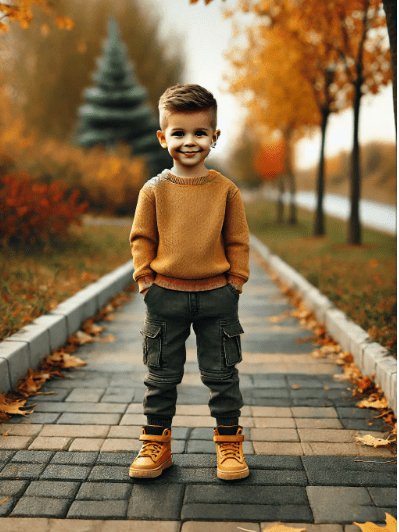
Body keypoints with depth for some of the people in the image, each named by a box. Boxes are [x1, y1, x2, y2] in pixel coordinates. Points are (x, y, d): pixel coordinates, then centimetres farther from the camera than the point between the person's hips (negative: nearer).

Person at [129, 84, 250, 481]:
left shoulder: (225, 190, -2)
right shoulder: (154, 190, -2)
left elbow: (238, 241, 4)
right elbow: (141, 239, 4)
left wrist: (235, 283, -1)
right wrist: (146, 280, -2)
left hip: (216, 297, 0)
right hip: (165, 297, 1)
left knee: (221, 374, 10)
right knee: (161, 375, 11)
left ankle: (229, 443, 26)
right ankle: (156, 444, 26)